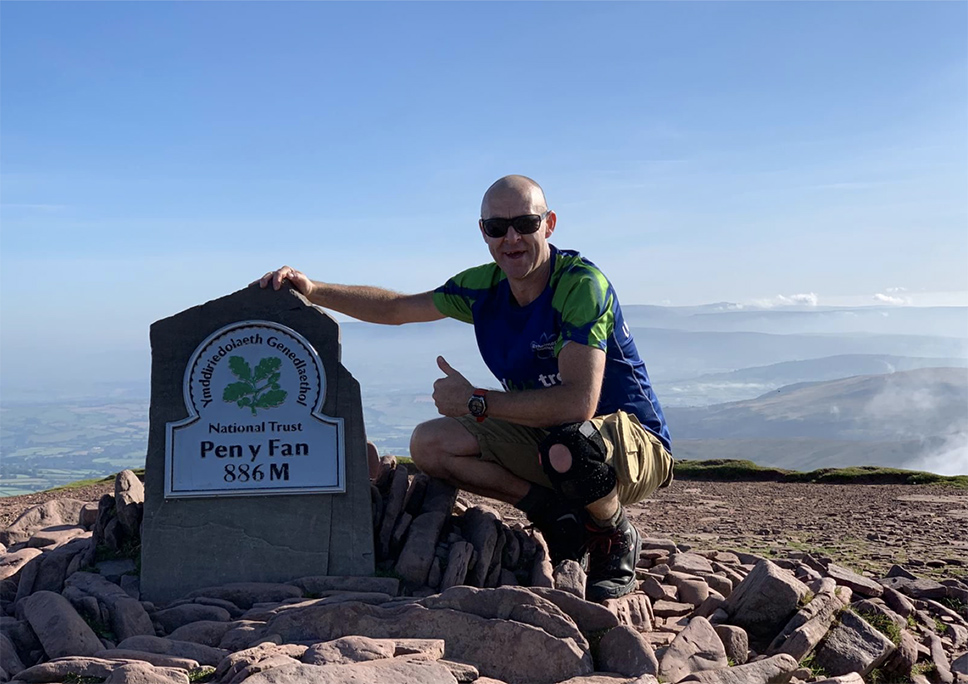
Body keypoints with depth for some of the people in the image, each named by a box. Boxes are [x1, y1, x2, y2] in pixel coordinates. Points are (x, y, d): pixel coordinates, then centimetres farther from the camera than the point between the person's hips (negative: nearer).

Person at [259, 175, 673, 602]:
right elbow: (396, 308, 11)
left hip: (635, 443, -6)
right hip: (548, 437, 6)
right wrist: (312, 291, -1)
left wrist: (475, 401, -25)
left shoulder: (581, 284, -25)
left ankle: (617, 538, -6)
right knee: (430, 444, -10)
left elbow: (578, 403, -34)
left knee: (570, 442, -41)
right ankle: (561, 518, -2)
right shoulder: (485, 286, -3)